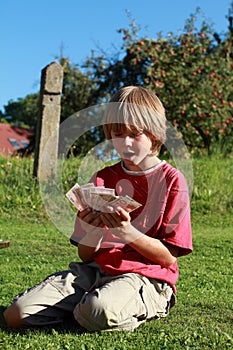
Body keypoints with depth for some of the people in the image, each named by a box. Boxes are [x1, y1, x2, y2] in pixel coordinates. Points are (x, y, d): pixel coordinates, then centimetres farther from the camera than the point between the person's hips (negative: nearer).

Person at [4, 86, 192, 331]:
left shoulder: (171, 180, -1)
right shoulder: (102, 179, 12)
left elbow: (170, 257, -5)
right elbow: (86, 256, 11)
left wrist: (127, 232, -20)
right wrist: (94, 230, -12)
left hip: (146, 277, -4)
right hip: (96, 270, 4)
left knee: (97, 313, -37)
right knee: (16, 314, -14)